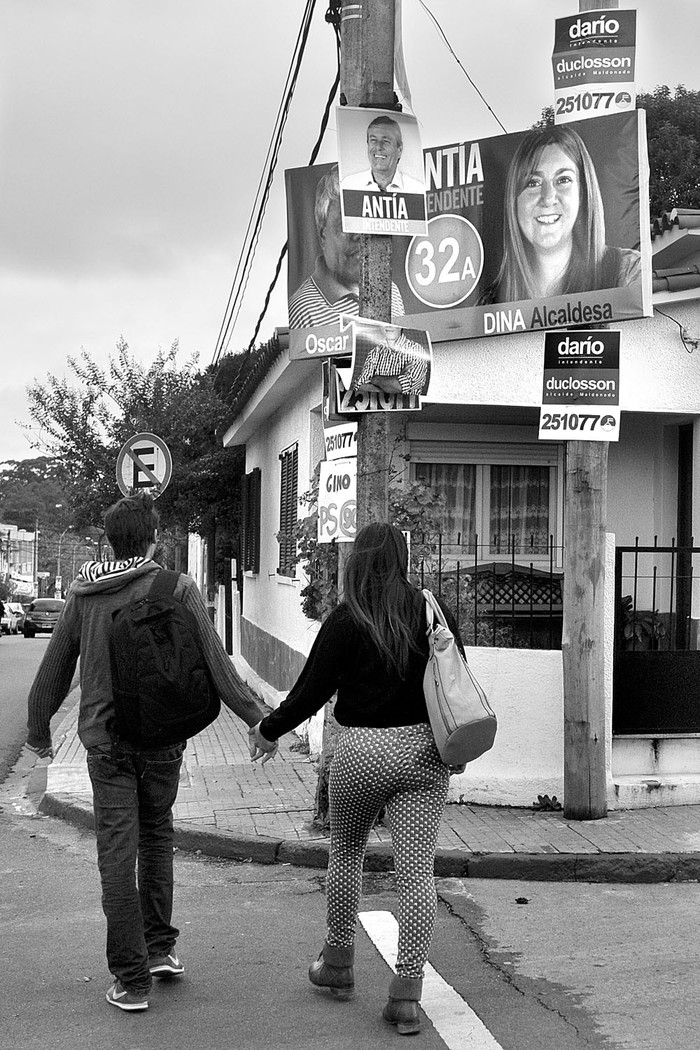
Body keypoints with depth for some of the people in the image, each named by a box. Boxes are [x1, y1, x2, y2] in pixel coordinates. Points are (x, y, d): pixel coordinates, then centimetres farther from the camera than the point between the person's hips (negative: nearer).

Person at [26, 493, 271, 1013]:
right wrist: (256, 718, -4)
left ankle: (131, 979, 9)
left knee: (118, 855, 4)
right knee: (156, 838, 20)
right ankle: (160, 949, 28)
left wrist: (39, 735, 23)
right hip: (163, 738, 0)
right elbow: (215, 663, -10)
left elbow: (52, 673, 10)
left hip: (105, 741, 1)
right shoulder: (177, 589, -6)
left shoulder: (83, 595, 2)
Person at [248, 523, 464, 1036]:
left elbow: (311, 690, -7)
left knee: (345, 852, 20)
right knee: (418, 869, 3)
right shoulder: (434, 613, 1)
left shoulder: (345, 620, -9)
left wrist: (268, 730, 9)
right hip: (424, 749, 2)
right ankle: (407, 995, 5)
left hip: (361, 750, -2)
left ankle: (339, 964, 32)